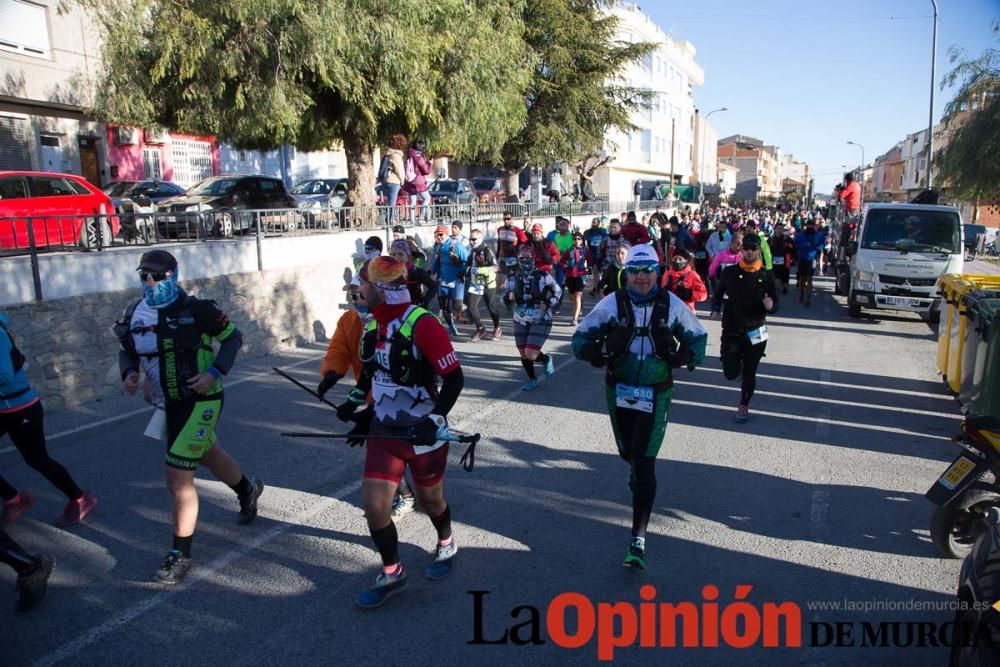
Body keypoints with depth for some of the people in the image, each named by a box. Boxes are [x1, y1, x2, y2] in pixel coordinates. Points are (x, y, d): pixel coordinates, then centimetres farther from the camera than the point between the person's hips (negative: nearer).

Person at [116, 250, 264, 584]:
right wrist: (128, 373, -6)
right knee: (210, 456, 25)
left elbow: (233, 337, -7)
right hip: (169, 404, 7)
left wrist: (215, 372, -18)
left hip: (200, 400, -7)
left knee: (178, 476, -10)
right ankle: (248, 489, 55)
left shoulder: (194, 308, -15)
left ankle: (180, 554, 6)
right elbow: (127, 351, 15)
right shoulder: (135, 314, 2)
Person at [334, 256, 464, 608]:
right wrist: (355, 401, 13)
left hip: (423, 433, -6)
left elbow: (454, 378, -20)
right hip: (385, 431, 6)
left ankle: (446, 544, 47)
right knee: (374, 505, 0)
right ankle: (392, 573, 22)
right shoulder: (371, 326, 4)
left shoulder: (422, 324, -21)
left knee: (429, 499, 15)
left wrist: (435, 420, -25)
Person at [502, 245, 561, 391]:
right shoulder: (512, 278, -1)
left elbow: (557, 291, 2)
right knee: (523, 354, 10)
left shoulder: (543, 276, -10)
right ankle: (532, 379, 33)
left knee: (531, 354, -13)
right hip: (521, 321, 4)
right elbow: (504, 298, 7)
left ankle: (546, 359, 21)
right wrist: (508, 297, -16)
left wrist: (548, 304, -14)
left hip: (541, 321, -4)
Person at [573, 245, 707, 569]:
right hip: (618, 391, 2)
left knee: (644, 463, -9)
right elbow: (580, 338, -5)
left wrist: (684, 355, -12)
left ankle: (638, 540, -3)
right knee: (628, 453, 22)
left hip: (656, 395, -2)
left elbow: (698, 338, 8)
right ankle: (636, 471, 61)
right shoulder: (612, 303, -8)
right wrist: (602, 351, -25)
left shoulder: (672, 305, -6)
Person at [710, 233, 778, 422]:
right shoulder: (730, 272, -3)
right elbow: (718, 293, 13)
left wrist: (770, 306, -20)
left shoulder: (766, 276, -2)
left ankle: (743, 406, 29)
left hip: (755, 332, 0)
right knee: (731, 373, -5)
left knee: (749, 373, 8)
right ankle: (736, 359, 32)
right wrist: (716, 309, -5)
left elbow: (775, 303, 3)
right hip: (732, 330, 0)